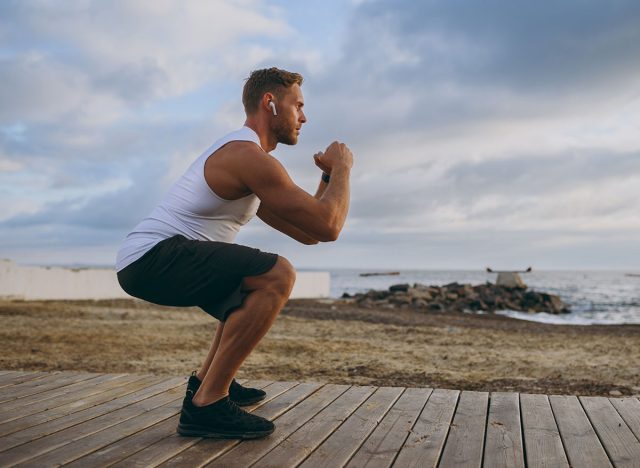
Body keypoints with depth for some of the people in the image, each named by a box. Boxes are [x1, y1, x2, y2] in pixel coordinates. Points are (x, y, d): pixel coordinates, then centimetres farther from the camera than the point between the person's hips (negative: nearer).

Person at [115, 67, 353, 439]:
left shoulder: (241, 155, 20)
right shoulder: (250, 156, -14)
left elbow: (306, 233, 22)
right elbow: (328, 228, -19)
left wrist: (330, 175, 15)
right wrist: (343, 167, -3)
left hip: (147, 260, 11)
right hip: (152, 257, -11)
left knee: (262, 284, 26)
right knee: (278, 276, -24)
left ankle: (207, 379, 27)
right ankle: (207, 403, -18)